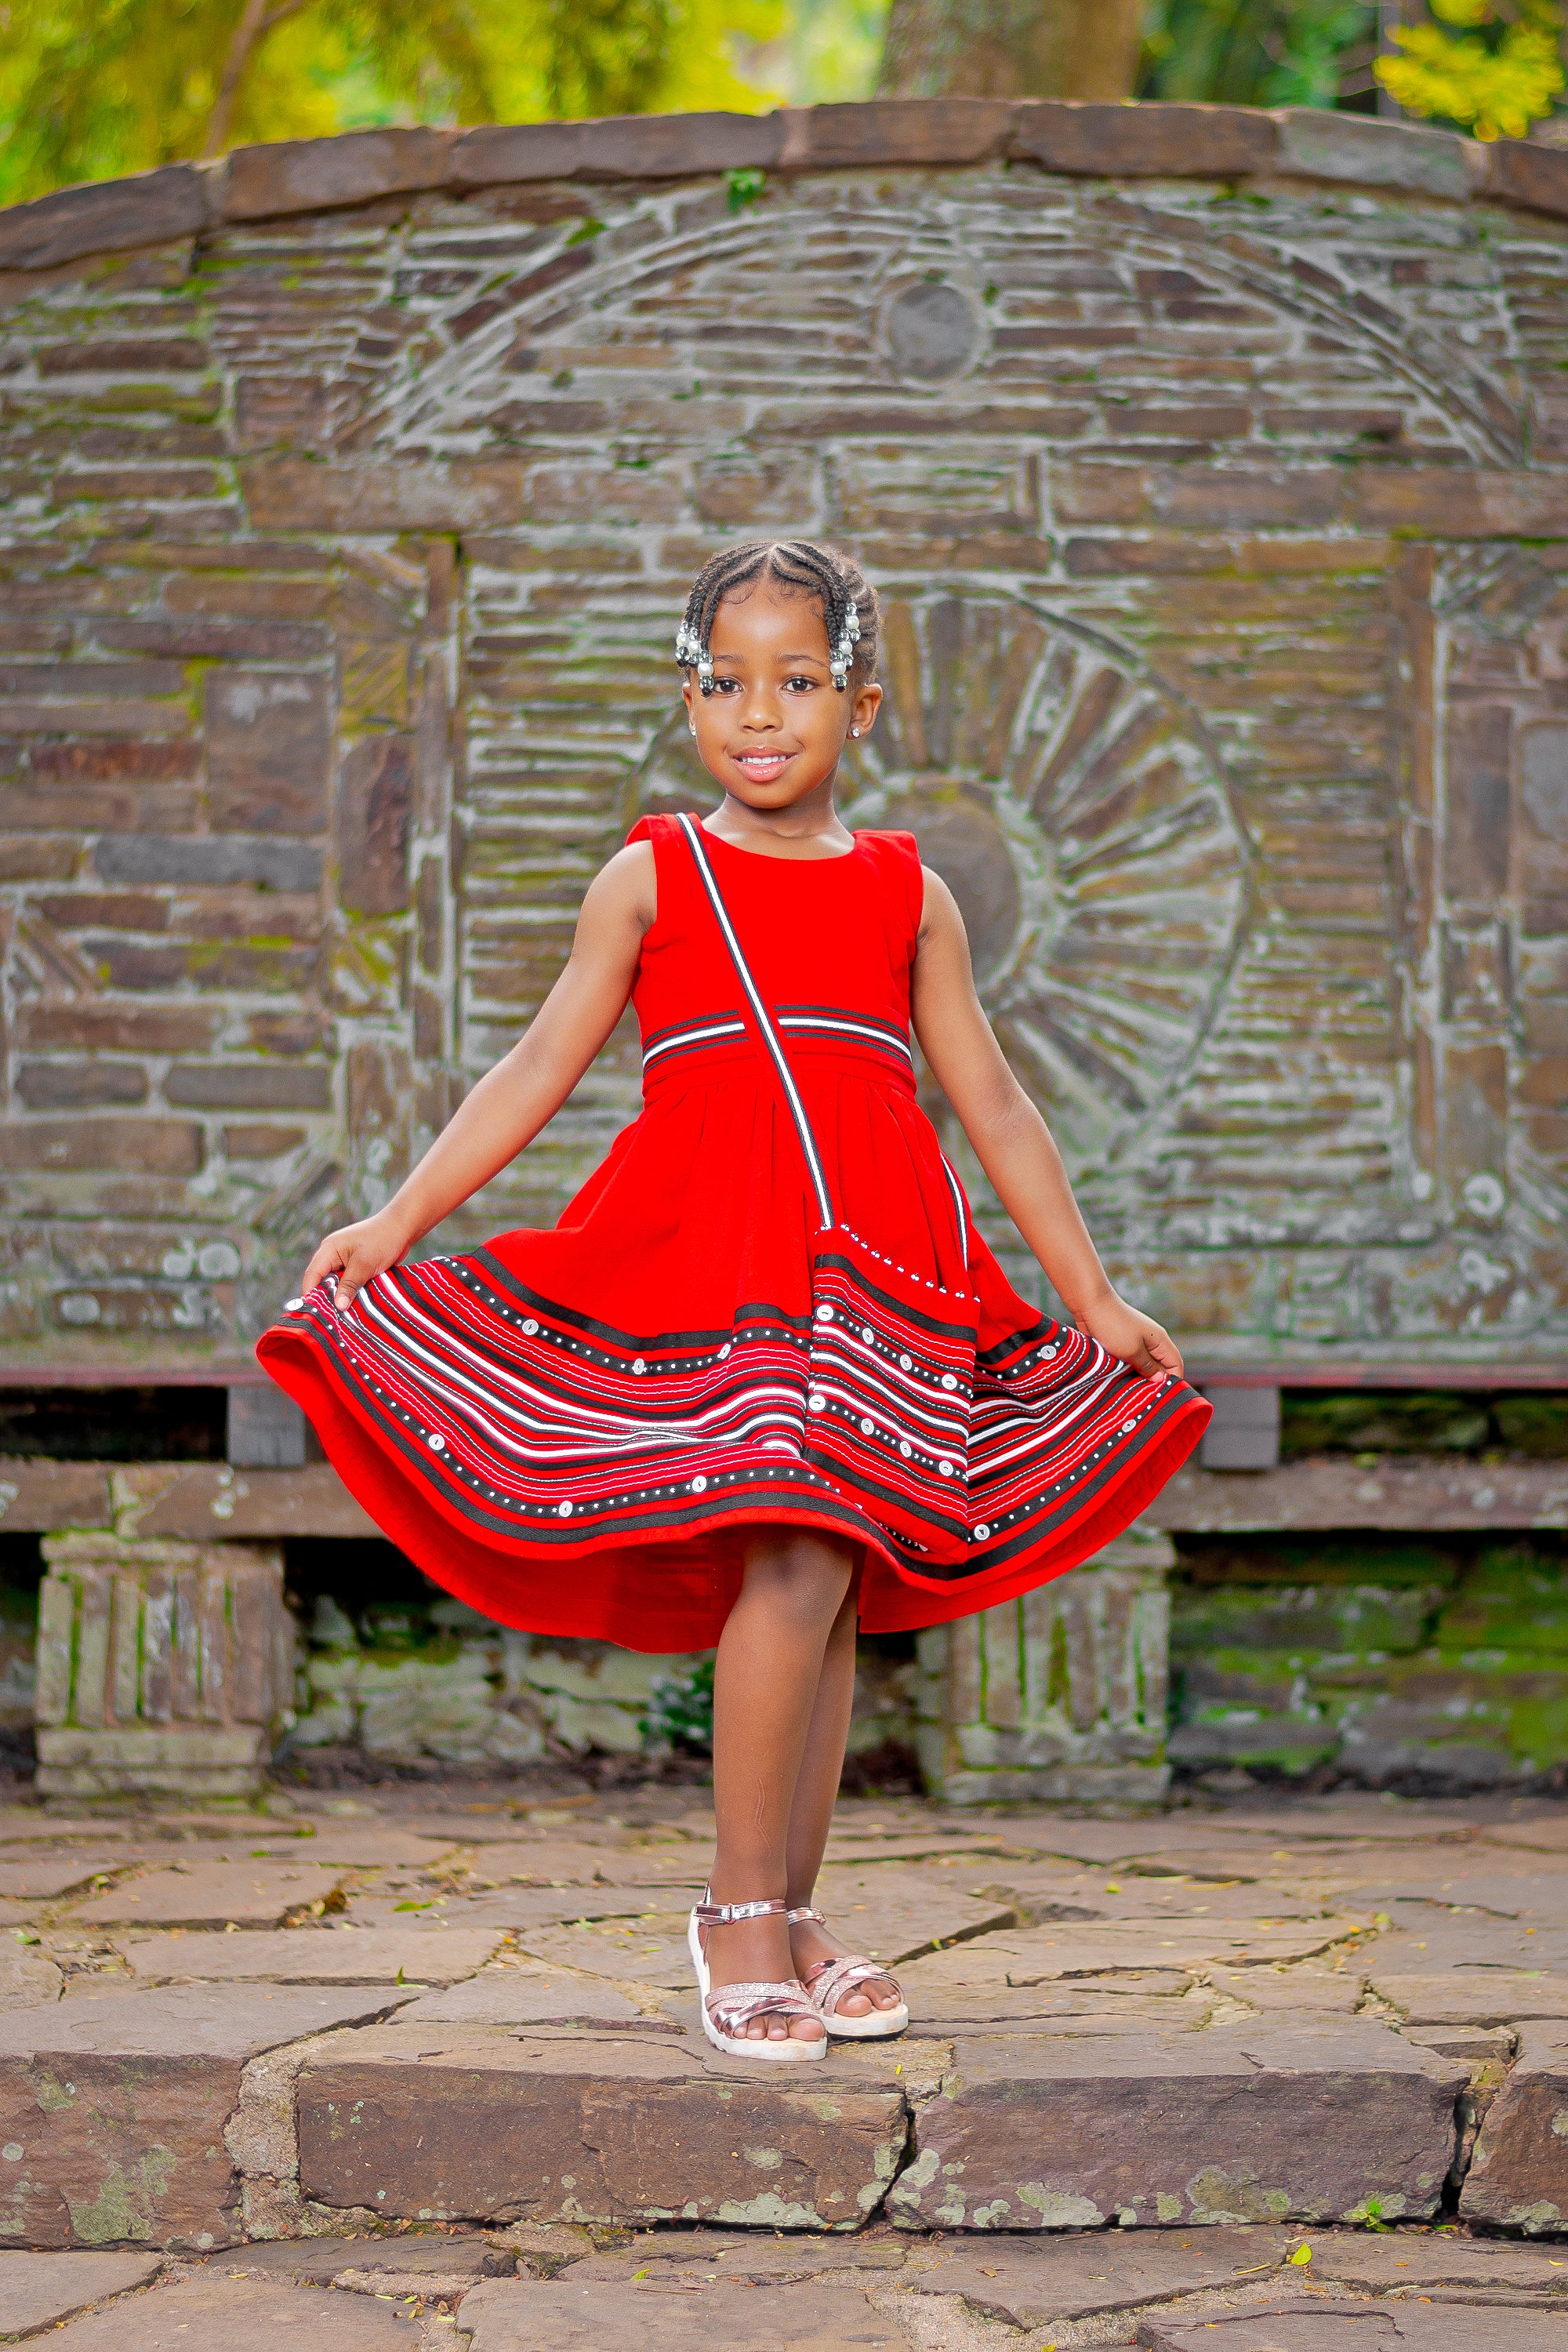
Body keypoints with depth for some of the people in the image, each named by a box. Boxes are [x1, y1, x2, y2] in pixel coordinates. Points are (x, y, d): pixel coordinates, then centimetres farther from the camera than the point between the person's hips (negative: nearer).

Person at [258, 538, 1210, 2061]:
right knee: (800, 1564, -16)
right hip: (704, 1253, -3)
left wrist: (1093, 1295, 17)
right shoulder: (651, 878, 9)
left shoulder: (907, 893, 15)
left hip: (871, 1272, 3)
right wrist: (398, 1219, -4)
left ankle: (791, 1918, 14)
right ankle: (741, 1916, -6)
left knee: (831, 1589, 4)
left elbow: (991, 1105, 17)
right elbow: (540, 1066, 6)